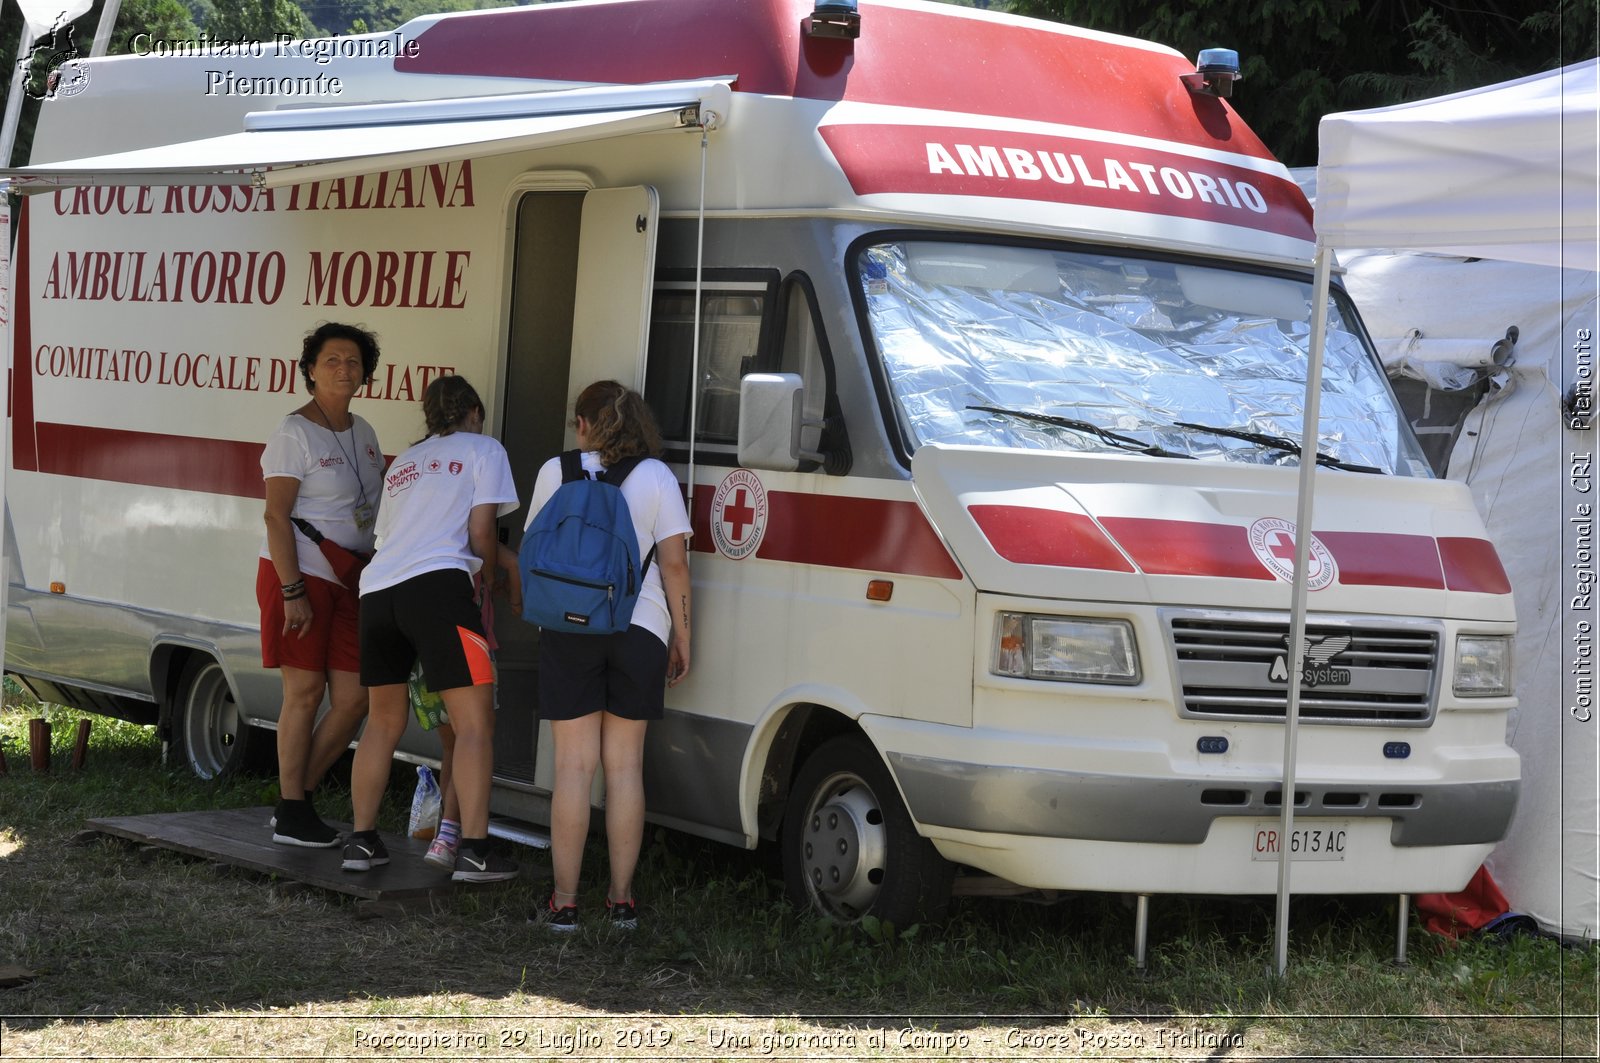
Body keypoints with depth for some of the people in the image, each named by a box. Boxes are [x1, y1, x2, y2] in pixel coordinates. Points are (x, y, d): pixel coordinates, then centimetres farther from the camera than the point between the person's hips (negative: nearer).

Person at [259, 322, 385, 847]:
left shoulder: (363, 433, 13)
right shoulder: (295, 434, -10)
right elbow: (276, 516, -14)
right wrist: (292, 592, -20)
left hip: (349, 583, 7)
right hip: (300, 574, -7)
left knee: (355, 697, 1)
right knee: (305, 692, -3)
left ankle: (298, 795, 15)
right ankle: (290, 815, 5)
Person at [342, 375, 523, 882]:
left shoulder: (405, 463, 31)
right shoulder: (483, 449, 12)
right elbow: (480, 532, 3)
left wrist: (506, 559, 33)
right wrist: (489, 584, 21)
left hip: (378, 590, 7)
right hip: (437, 587, -6)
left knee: (384, 720, 19)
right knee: (474, 722, -3)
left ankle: (362, 841, 20)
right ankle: (473, 850, -10)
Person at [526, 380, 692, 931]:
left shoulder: (556, 471, 5)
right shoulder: (657, 476, 3)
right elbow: (674, 563, -2)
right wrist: (682, 638, 5)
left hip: (568, 627, 0)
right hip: (641, 631, 0)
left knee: (574, 766, 1)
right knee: (625, 766, 6)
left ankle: (564, 901, 1)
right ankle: (622, 900, 9)